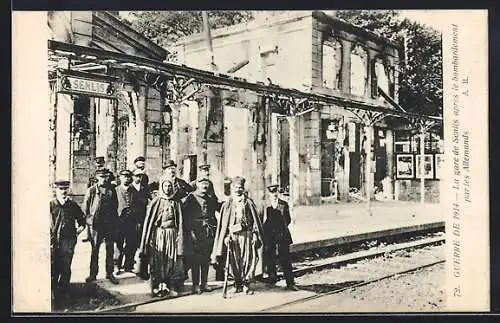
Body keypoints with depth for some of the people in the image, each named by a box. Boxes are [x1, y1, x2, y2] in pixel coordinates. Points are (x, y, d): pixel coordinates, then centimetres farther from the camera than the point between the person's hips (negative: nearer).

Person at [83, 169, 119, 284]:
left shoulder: (112, 190, 7)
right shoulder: (91, 190, 0)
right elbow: (85, 207, 3)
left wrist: (115, 221, 8)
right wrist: (89, 220, -3)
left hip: (110, 224, 2)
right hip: (96, 225, -2)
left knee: (110, 250, 7)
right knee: (95, 250, 6)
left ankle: (109, 273, 17)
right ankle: (93, 274, 15)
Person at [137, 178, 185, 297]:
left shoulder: (175, 203, 11)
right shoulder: (156, 201, 4)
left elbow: (180, 222, 10)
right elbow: (149, 220, 2)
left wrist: (179, 237, 1)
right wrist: (149, 238, -4)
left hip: (172, 234, 2)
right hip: (158, 233, -2)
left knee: (171, 260, 0)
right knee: (158, 260, -3)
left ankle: (170, 287, 5)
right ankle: (157, 287, 3)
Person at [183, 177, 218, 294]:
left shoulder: (210, 199, 14)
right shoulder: (190, 198, -2)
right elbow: (185, 216, -6)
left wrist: (213, 227, 4)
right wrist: (190, 231, -12)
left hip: (209, 232, 5)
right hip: (195, 232, -5)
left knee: (206, 259, 8)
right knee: (195, 259, -2)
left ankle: (204, 283, 16)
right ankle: (196, 285, 4)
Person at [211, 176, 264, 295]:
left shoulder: (249, 203, 7)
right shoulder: (227, 204, 9)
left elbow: (255, 221, 5)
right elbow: (223, 224, 7)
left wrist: (255, 235, -3)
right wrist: (226, 236, -3)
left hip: (247, 235, -1)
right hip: (233, 236, 1)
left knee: (248, 260, -4)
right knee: (235, 261, 1)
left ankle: (246, 284, 7)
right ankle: (238, 284, 14)